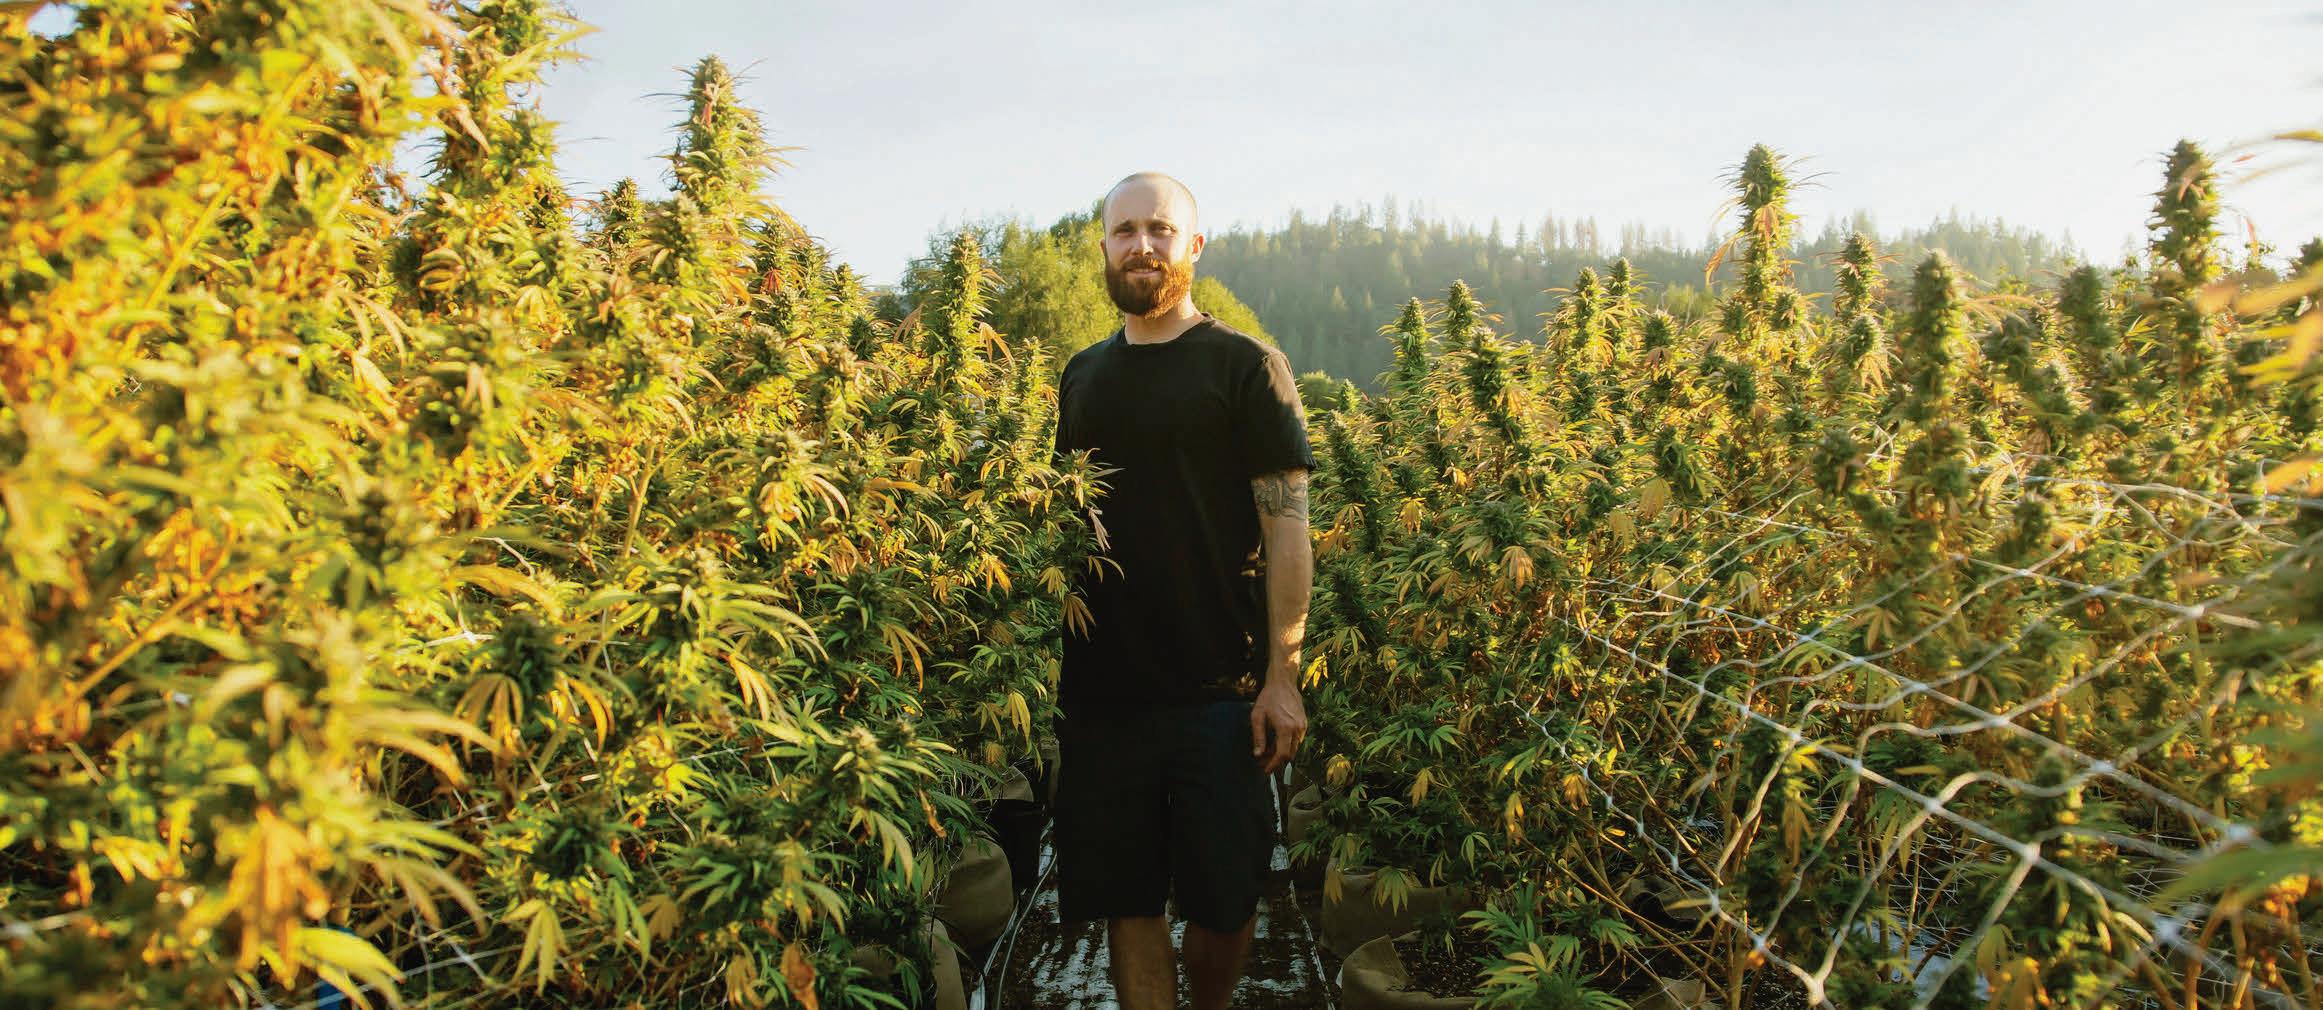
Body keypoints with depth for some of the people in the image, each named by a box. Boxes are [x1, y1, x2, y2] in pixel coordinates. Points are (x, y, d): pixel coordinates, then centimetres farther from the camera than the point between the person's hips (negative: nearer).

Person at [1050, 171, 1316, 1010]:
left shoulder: (1247, 366, -2)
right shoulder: (1083, 376, 12)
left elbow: (1287, 525, -5)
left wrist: (1283, 676, -11)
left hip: (1219, 690, -4)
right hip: (1100, 691, 4)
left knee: (1225, 900, 5)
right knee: (1126, 902, 8)